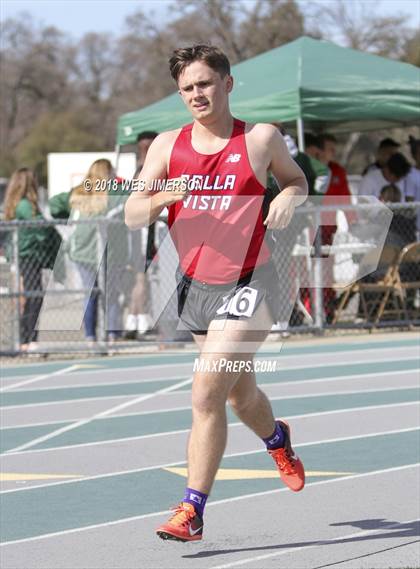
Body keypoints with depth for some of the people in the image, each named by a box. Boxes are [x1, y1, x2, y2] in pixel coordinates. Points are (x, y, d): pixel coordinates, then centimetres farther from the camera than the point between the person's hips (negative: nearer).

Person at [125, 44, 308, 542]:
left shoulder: (261, 139, -5)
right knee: (240, 395, 21)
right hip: (196, 287, 4)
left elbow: (296, 179, 14)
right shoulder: (168, 145, -1)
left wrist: (289, 197, -9)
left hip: (247, 287, -4)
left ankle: (192, 511, -11)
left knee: (206, 395, -16)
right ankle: (277, 439, 55)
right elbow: (132, 216, -6)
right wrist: (163, 198, -27)